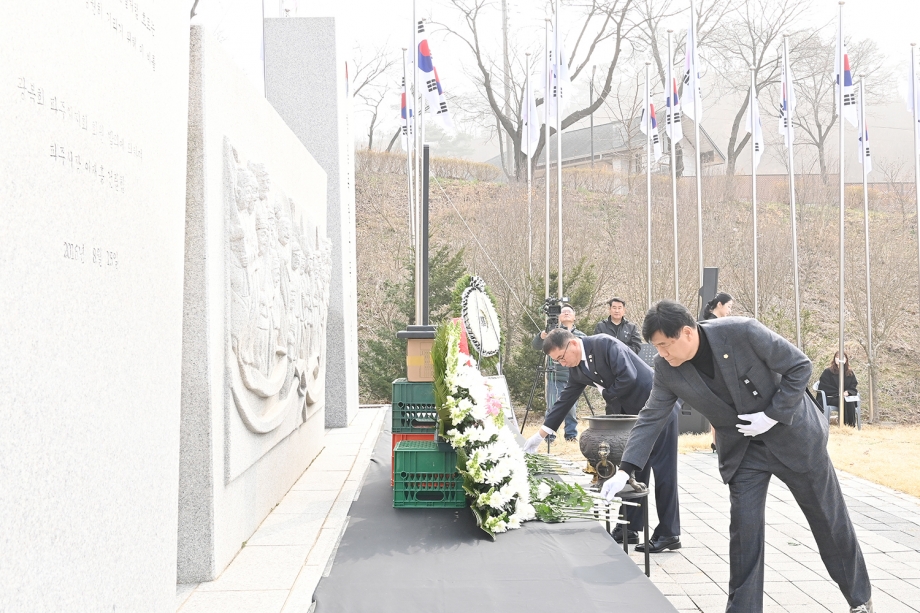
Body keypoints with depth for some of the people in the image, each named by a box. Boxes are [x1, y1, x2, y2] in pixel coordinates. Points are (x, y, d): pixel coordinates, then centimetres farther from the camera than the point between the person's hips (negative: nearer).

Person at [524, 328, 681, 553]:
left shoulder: (605, 344, -21)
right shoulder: (577, 368, 5)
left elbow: (628, 378, -28)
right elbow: (565, 399, 10)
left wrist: (606, 394, -10)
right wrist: (541, 434, 8)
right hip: (632, 414, 9)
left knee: (663, 469, -4)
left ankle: (669, 534, 2)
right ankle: (630, 528, 18)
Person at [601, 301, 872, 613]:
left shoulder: (743, 332, -28)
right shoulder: (666, 369, -15)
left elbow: (800, 366, -18)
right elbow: (651, 418, -9)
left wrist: (772, 416, -22)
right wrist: (624, 470, -16)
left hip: (792, 432, -2)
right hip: (742, 448, 3)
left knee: (828, 517, 11)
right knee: (744, 528, -5)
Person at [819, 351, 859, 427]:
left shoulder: (850, 374, 17)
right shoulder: (828, 372, 3)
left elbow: (853, 388, 13)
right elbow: (823, 387, -3)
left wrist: (848, 392, -12)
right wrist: (838, 393, -13)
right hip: (830, 398, -3)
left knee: (850, 401, -32)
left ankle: (851, 423, -33)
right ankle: (844, 423, -35)